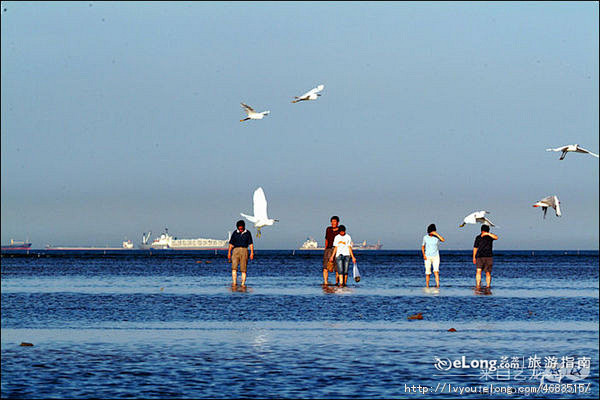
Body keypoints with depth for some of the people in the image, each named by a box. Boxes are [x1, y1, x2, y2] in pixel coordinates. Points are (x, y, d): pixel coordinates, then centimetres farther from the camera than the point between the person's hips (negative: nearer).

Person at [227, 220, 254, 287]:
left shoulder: (247, 233, 8)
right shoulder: (235, 233, 10)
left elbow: (250, 243, 6)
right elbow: (231, 243, 12)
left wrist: (252, 252, -3)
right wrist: (229, 252, 5)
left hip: (244, 250, 0)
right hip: (236, 250, 0)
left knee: (243, 269, -3)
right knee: (234, 267, -15)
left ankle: (243, 283, -1)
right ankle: (234, 282, -17)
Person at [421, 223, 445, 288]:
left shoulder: (436, 237, -3)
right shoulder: (425, 237, 0)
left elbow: (443, 240, -22)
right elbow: (423, 246, 9)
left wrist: (436, 234, -24)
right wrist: (424, 255, -4)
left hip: (436, 257, -1)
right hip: (427, 257, 1)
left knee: (436, 271, -18)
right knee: (428, 273, 0)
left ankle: (437, 285, -28)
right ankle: (427, 286, 11)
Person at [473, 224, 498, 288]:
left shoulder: (490, 236, 2)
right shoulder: (478, 238, 7)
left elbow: (496, 238, -20)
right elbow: (475, 248, 14)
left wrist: (488, 233, -27)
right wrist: (474, 258, 14)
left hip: (489, 257, 0)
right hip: (480, 257, 0)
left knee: (488, 272, -1)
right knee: (479, 270, -16)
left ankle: (488, 286, 8)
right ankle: (478, 285, -22)